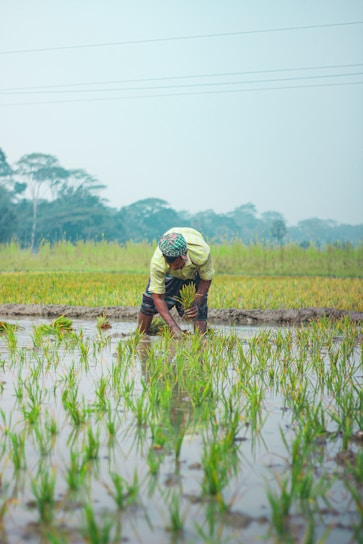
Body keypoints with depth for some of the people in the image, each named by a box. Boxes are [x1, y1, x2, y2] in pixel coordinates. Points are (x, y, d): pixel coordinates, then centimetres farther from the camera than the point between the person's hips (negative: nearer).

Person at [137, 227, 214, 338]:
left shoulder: (201, 252, -44)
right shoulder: (157, 262, -43)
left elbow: (206, 279, -22)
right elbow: (158, 297, -34)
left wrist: (196, 304, -36)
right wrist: (173, 326, -43)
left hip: (195, 272, 0)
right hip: (168, 275, 0)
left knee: (199, 311, -16)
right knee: (149, 303, -6)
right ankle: (140, 334, 17)